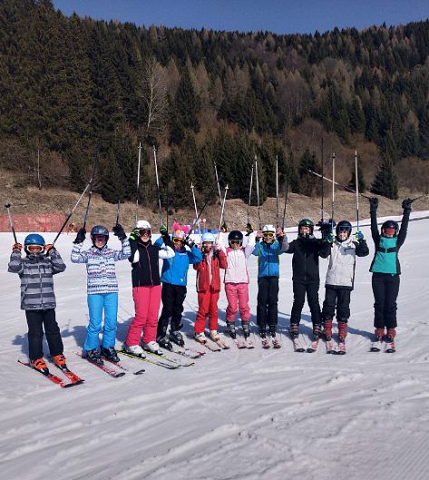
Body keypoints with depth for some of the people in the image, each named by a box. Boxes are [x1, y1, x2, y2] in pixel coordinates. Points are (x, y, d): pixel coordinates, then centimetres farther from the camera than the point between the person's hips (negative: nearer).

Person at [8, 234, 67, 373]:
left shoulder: (48, 262, 9)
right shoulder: (23, 262, 2)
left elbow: (61, 267, -5)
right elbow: (13, 267, -16)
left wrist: (53, 252, -7)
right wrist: (16, 252, -13)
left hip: (48, 303, 2)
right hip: (31, 304, -2)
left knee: (53, 330, 9)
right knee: (35, 332, 3)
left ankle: (57, 354, 23)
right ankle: (36, 358, 17)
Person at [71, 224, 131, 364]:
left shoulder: (111, 253, 12)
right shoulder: (88, 254, 6)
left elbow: (126, 254, 0)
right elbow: (75, 258, -10)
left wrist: (123, 238, -7)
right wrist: (78, 242, -15)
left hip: (111, 291, 3)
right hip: (94, 292, -3)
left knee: (111, 322, 4)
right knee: (95, 323, -2)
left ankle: (108, 348, 21)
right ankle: (91, 350, 14)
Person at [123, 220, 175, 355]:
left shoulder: (154, 248, 13)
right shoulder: (134, 247, 0)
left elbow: (170, 253, 7)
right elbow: (133, 258, -20)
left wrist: (166, 238, 5)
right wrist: (133, 241, -19)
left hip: (155, 285, 5)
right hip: (140, 286, -5)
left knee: (153, 316, 6)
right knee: (141, 316, -9)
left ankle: (149, 341, 20)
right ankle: (131, 343, 4)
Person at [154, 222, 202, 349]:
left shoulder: (186, 253, 8)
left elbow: (199, 258, 0)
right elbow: (156, 247, -12)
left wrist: (192, 245, -9)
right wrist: (163, 237, -27)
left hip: (181, 286, 4)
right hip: (168, 284, -4)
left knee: (178, 310, 15)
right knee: (167, 310, -6)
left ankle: (175, 332, 33)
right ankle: (161, 335, 4)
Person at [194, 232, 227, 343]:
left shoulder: (216, 254, 11)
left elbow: (224, 265, -3)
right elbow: (196, 266, -13)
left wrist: (220, 252, -7)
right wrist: (200, 253, -18)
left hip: (214, 286, 3)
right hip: (203, 286, -3)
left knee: (214, 309, 9)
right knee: (203, 309, -5)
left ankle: (213, 330, 20)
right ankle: (199, 332, 3)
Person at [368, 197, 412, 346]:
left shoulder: (397, 241, 9)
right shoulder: (378, 239, 8)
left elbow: (404, 228, 2)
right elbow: (374, 226, 1)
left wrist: (407, 211, -4)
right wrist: (373, 209, -6)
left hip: (392, 275, 0)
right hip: (378, 275, 0)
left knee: (390, 304, 2)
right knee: (379, 303, 4)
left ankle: (391, 331, 11)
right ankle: (380, 330, 11)